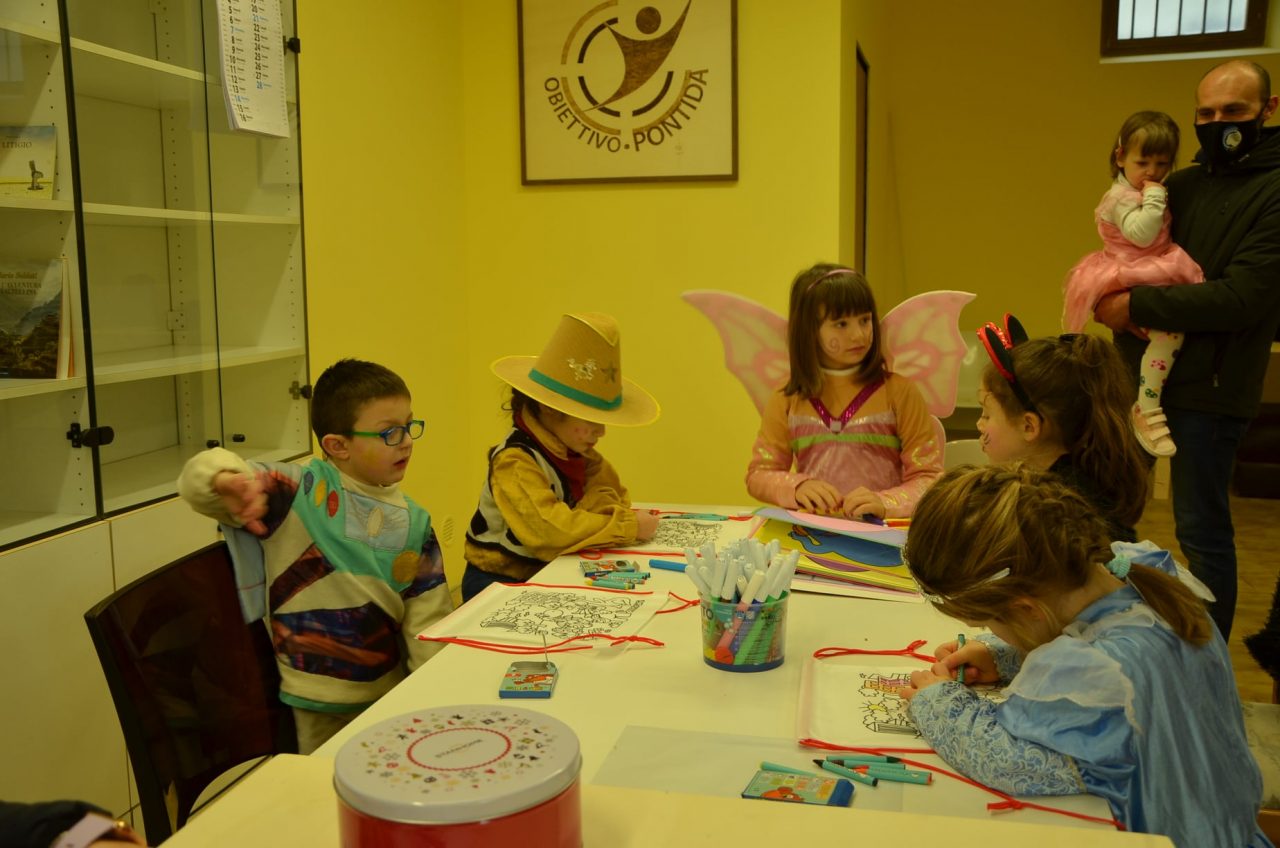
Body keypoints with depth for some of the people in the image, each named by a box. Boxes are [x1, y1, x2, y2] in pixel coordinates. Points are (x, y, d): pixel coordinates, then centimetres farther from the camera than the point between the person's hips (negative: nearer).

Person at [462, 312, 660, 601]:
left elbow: (613, 494, 8)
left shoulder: (575, 451, 5)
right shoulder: (516, 461, -22)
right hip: (500, 581, -8)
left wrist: (602, 502, -17)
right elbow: (549, 529, -34)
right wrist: (628, 525, -29)